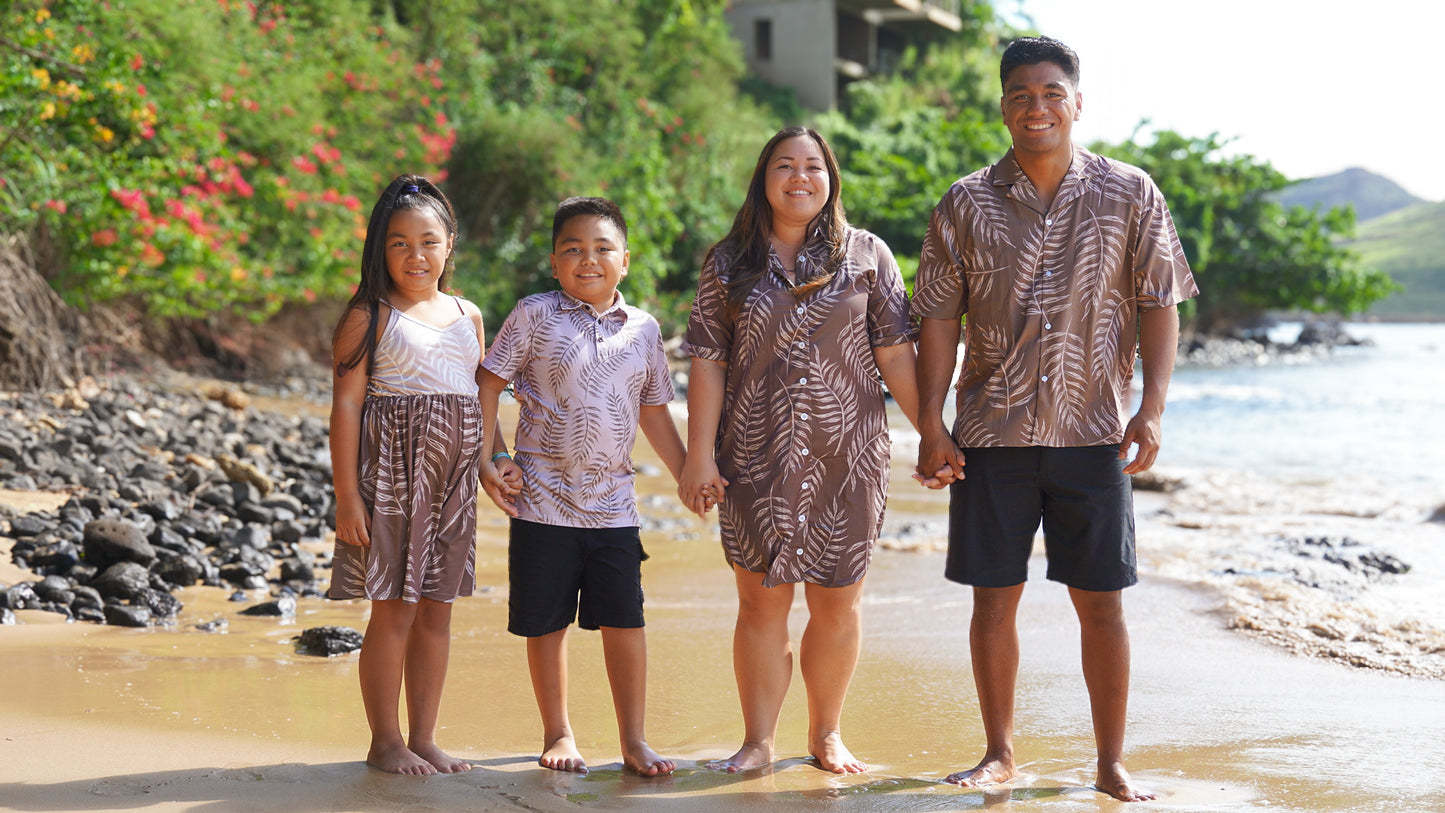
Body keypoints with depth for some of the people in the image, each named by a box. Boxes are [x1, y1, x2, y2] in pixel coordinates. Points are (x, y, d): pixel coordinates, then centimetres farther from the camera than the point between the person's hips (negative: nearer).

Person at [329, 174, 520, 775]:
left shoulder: (468, 316, 12)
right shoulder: (370, 317, -5)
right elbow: (346, 405, -9)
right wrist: (347, 495, -15)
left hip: (452, 478, 6)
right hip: (392, 471, -5)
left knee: (437, 611, 9)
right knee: (394, 612, -2)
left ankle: (423, 737, 18)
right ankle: (385, 740, 9)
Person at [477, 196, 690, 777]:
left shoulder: (643, 329, 7)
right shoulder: (535, 317, -3)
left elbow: (655, 413, 17)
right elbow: (489, 383, 1)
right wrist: (483, 459, -7)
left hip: (614, 502, 2)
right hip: (544, 499, -2)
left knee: (625, 620, 2)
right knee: (547, 621, 6)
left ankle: (634, 739, 13)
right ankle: (558, 733, 22)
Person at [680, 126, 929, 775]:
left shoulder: (866, 255, 5)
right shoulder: (729, 263, 5)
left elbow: (895, 354, 2)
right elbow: (708, 363, 3)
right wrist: (699, 455, -3)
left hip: (848, 455, 0)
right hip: (757, 457, 0)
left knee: (837, 601, 6)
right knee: (762, 600, 2)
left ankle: (826, 733, 20)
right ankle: (759, 740, 13)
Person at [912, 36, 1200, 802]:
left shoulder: (1130, 195, 2)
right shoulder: (966, 205, 3)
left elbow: (1158, 305, 2)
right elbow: (938, 318, 4)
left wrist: (1151, 407, -9)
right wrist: (930, 424, -3)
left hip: (1093, 432, -1)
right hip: (992, 433, 1)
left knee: (1100, 600, 2)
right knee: (993, 595, 5)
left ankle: (1112, 764, 13)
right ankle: (1000, 751, 20)